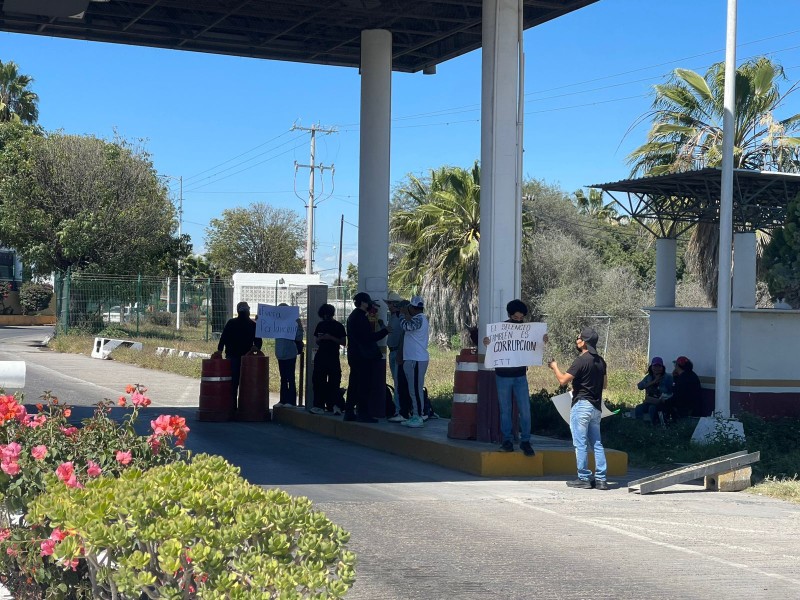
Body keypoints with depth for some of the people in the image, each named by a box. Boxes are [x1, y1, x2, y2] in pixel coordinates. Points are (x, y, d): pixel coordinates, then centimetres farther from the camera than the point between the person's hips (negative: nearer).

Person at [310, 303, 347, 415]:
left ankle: (335, 405, -8)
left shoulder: (338, 326, 1)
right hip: (320, 356, 4)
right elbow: (315, 341, 19)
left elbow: (344, 342, -5)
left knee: (334, 382, -8)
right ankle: (319, 406, 0)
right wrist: (320, 338, -4)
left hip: (333, 357, -4)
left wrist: (331, 338, -16)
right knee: (318, 381, -1)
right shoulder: (320, 325, 13)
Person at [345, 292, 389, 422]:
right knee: (364, 386, -7)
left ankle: (349, 413, 16)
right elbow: (369, 337, -19)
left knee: (354, 385, 13)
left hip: (354, 356, 10)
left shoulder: (353, 316, 16)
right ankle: (363, 414, -6)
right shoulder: (360, 318, -16)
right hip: (363, 357, -10)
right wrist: (385, 331, -13)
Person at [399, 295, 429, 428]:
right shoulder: (420, 318, 17)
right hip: (412, 358, 11)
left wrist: (404, 314, -5)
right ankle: (415, 416, 20)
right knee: (414, 389, 14)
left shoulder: (419, 319, -14)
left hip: (417, 360, -11)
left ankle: (418, 417, -7)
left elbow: (406, 325, -20)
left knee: (416, 389, -8)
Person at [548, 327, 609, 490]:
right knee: (597, 443, 9)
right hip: (596, 406, 8)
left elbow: (563, 380, -16)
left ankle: (584, 478, -1)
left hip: (582, 405, -8)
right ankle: (600, 479, 7)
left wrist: (554, 367, 1)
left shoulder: (581, 361, -15)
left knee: (580, 443, -2)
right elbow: (605, 384, 18)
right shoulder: (600, 361, 10)